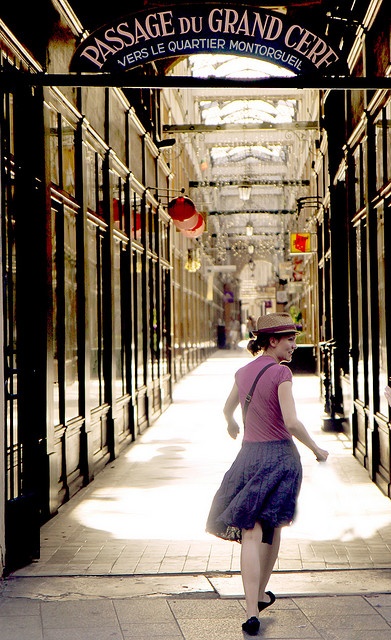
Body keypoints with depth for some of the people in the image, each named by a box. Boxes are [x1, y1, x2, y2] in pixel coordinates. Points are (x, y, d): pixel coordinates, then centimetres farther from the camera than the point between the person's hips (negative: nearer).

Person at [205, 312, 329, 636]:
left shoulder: (243, 372, 7)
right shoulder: (281, 372, -13)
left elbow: (228, 408, 25)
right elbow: (291, 422, -21)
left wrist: (231, 424, 48)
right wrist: (317, 449, -6)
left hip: (249, 454, 4)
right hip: (280, 456, -4)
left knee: (251, 533, -2)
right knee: (272, 528, 17)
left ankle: (252, 612, -12)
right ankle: (261, 595, 31)